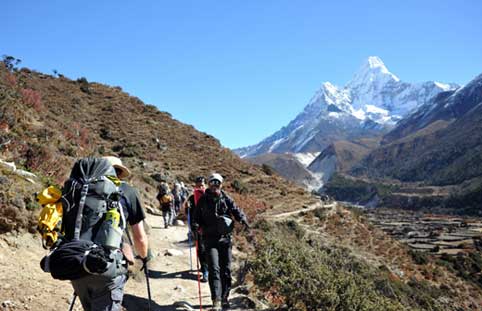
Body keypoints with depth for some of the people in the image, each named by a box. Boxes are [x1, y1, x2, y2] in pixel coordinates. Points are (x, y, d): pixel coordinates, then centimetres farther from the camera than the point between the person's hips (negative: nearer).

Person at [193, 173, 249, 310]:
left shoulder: (226, 199, 5)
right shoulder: (203, 200, 4)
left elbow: (236, 210, -3)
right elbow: (196, 217, 10)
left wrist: (243, 220, -24)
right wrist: (197, 225, -12)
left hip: (225, 238, 2)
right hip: (210, 239, -2)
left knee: (226, 269, 7)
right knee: (214, 269, -12)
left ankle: (224, 298, 22)